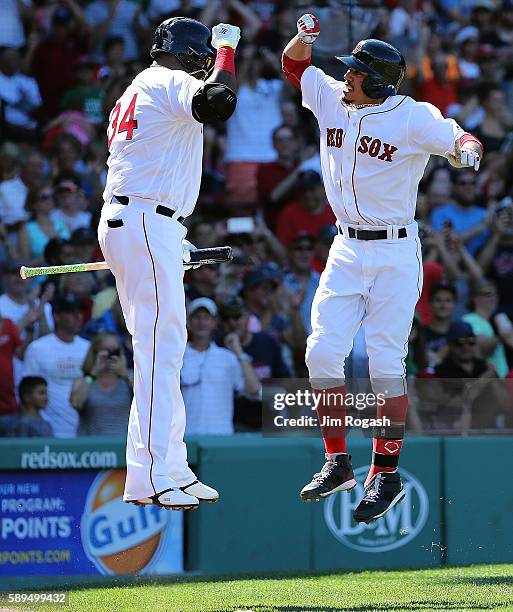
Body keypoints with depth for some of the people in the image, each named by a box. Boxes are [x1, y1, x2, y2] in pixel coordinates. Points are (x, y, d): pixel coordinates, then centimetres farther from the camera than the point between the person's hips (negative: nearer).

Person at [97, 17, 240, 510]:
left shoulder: (135, 91, 24)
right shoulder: (169, 82, -7)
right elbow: (217, 101, -28)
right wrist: (227, 48, -11)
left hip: (123, 222, 11)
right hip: (147, 225, -11)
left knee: (161, 348, 14)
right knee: (160, 347, -13)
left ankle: (171, 469, 18)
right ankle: (148, 478, -16)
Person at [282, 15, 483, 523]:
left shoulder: (413, 117, -13)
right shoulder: (333, 100, 4)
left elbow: (458, 139, -22)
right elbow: (293, 63, 15)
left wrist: (466, 149, -45)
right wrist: (306, 35, -5)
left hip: (395, 254, -5)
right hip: (346, 250, 6)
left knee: (386, 365, -6)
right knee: (322, 352, -3)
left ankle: (386, 476, 3)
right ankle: (337, 463, 8)